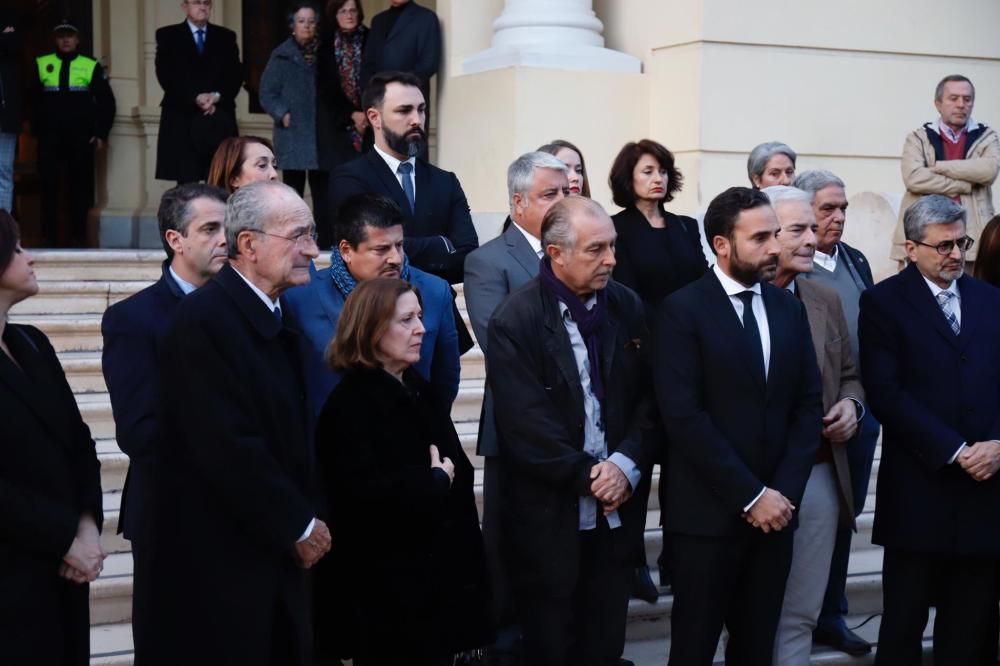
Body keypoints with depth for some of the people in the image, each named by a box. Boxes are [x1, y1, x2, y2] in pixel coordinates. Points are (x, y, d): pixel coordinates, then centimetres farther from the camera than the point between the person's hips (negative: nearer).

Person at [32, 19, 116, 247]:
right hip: (49, 138, 1)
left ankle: (78, 237, 9)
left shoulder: (91, 66, 5)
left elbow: (106, 101, 5)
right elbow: (31, 98, 9)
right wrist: (35, 127, 0)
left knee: (80, 187, 3)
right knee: (49, 187, 1)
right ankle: (50, 237, 7)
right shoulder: (41, 64, 8)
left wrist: (101, 133, -1)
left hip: (81, 139, 0)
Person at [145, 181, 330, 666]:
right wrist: (299, 525, -12)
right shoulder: (203, 320, -17)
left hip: (276, 551, 8)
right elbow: (228, 446, -22)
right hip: (217, 559, -8)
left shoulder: (275, 317, 11)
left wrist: (308, 517, 4)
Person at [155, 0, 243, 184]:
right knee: (186, 183, -5)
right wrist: (195, 98, -15)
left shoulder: (226, 37, 15)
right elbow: (166, 75, -3)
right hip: (182, 119, -2)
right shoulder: (167, 36, 8)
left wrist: (217, 96, -12)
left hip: (221, 122, 2)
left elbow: (236, 75, 6)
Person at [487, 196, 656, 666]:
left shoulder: (627, 307, 4)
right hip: (550, 513, -4)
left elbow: (648, 397, 3)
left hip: (618, 507, 4)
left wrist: (626, 464, -11)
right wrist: (587, 475, -14)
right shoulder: (515, 322, -11)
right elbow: (526, 424, -16)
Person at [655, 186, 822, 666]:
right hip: (708, 512, -5)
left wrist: (785, 491, -5)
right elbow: (683, 416, -15)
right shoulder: (682, 310, -8)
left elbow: (808, 405, 8)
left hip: (775, 509, 5)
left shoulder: (789, 308, 10)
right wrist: (750, 495, -15)